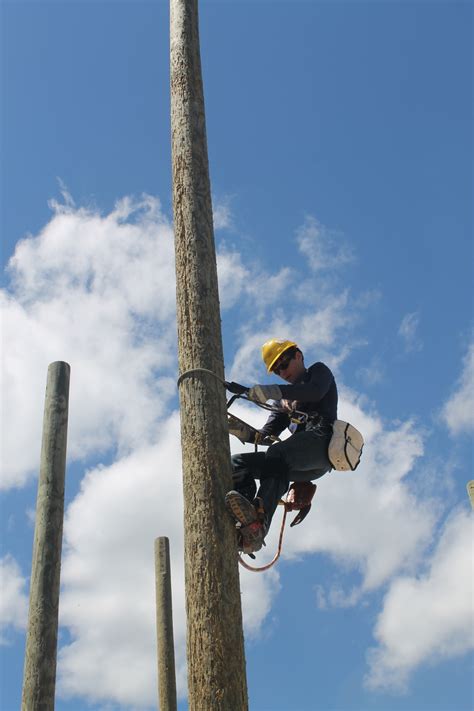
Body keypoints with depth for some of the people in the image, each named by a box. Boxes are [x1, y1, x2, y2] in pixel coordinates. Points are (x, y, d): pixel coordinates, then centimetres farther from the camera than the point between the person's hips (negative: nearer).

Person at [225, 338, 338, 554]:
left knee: (277, 455, -36)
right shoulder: (284, 399, 37)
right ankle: (238, 528, -32)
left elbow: (315, 391, -8)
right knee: (237, 463, -9)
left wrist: (272, 391, -18)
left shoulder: (319, 371, 20)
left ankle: (258, 523, -59)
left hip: (320, 441, -7)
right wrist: (244, 432, 1)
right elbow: (267, 435, 21)